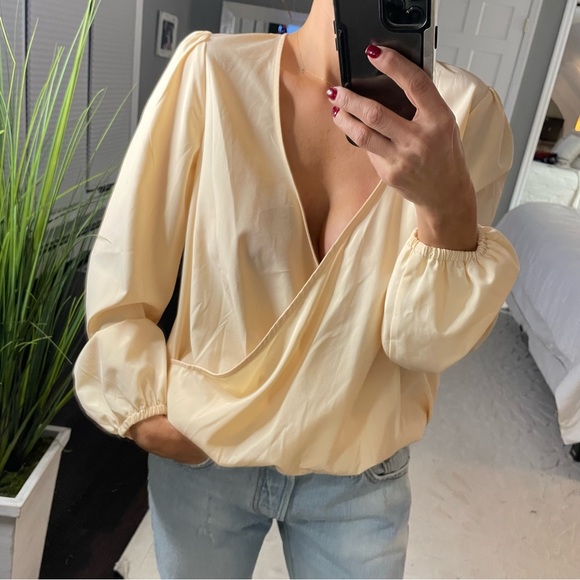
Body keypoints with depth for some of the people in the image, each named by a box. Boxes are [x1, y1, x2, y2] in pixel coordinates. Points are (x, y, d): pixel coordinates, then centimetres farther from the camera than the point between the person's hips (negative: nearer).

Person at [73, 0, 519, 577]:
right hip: (202, 455, 0)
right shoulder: (212, 70, -15)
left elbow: (425, 342, -14)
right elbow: (120, 266, -8)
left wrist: (449, 206, -31)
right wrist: (145, 412, -4)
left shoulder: (463, 111, -13)